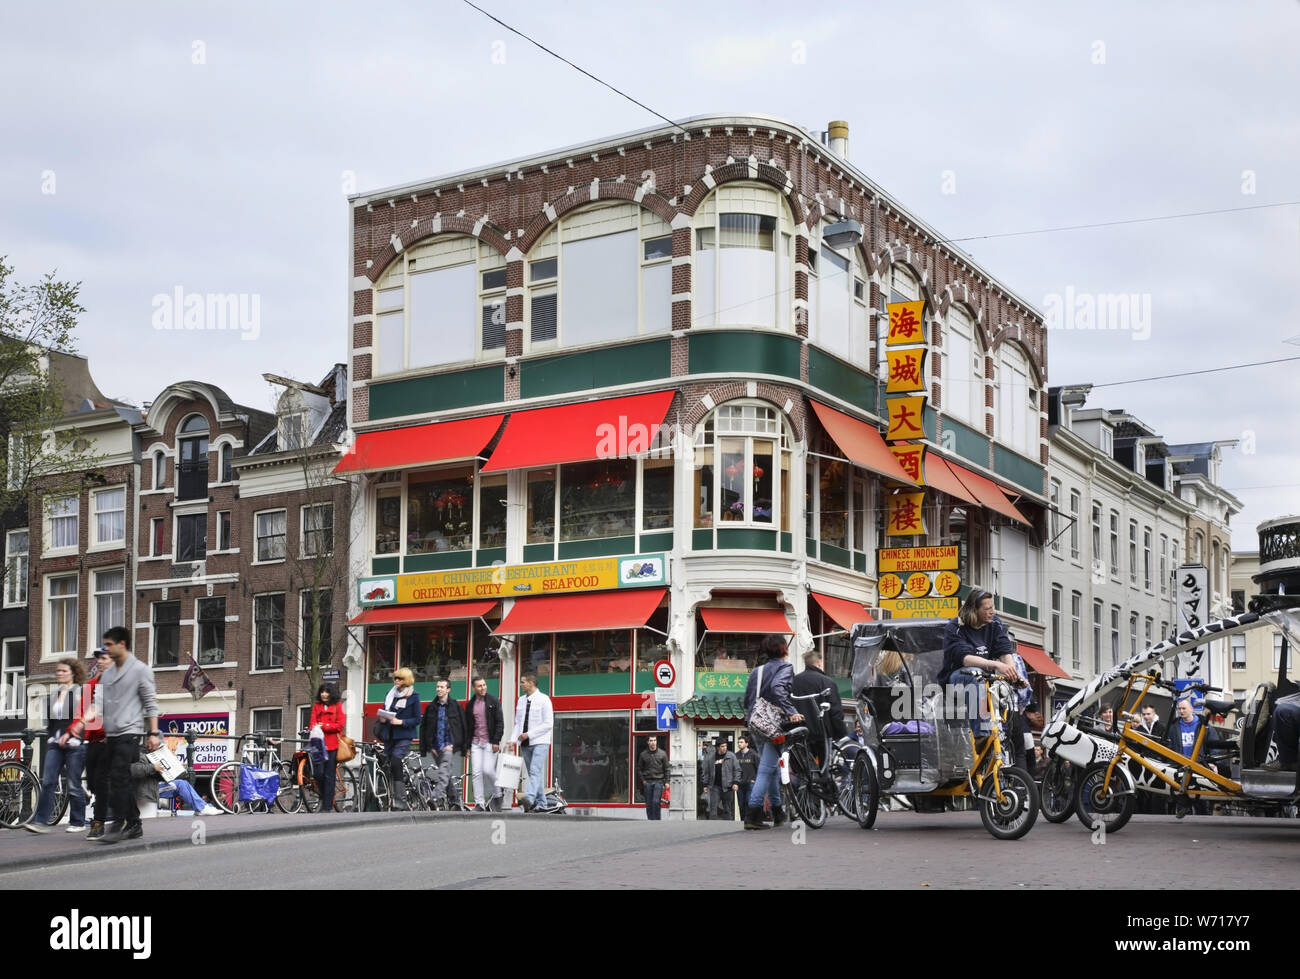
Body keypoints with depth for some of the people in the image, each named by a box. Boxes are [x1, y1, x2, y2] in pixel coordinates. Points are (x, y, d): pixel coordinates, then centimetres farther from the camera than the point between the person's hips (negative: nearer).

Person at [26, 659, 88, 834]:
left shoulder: (81, 692, -2)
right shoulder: (53, 694, 18)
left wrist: (68, 734, -16)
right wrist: (50, 737, 14)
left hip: (74, 743, -6)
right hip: (55, 743, 6)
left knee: (74, 785, -2)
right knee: (48, 782, -6)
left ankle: (78, 822, 8)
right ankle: (41, 821, -9)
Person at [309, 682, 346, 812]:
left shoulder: (337, 706, 7)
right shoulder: (316, 706, 18)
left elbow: (340, 725, -2)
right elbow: (313, 722, 7)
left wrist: (323, 726, -12)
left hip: (332, 744, -3)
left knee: (329, 775, -6)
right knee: (319, 774, -1)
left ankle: (327, 806, -6)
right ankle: (323, 800, 11)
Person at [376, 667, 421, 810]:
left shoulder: (413, 696, 0)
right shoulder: (390, 695, 17)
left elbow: (417, 719, -3)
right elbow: (385, 712, 24)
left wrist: (401, 722, -16)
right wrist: (382, 719, 1)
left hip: (404, 736, -6)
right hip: (389, 735, 6)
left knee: (395, 762, -23)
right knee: (391, 767, 3)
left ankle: (400, 800, -24)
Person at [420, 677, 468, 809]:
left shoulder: (455, 706, 1)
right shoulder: (431, 707, 11)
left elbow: (463, 727, -1)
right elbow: (424, 728, 12)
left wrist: (454, 744, -6)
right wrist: (429, 746, 4)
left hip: (449, 746, -5)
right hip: (436, 747, 5)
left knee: (444, 771, -19)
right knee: (446, 773, 10)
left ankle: (437, 797, -29)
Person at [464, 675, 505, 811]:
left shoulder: (493, 701, 1)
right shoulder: (470, 704, 12)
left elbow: (500, 722, -3)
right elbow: (467, 726, 16)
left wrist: (496, 741, -11)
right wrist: (467, 746, 11)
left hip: (490, 743, -3)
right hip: (475, 743, 3)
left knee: (488, 770, -13)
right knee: (477, 773, -3)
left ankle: (494, 795, 11)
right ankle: (479, 803, -1)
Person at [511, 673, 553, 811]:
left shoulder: (543, 699, -4)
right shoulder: (521, 700, 15)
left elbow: (548, 724, -10)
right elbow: (518, 723, 16)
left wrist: (528, 734, -15)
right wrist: (513, 739, 0)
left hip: (539, 742, -6)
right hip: (525, 743, 6)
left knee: (535, 771, -20)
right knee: (532, 773, 7)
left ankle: (529, 799, -35)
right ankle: (540, 803, 13)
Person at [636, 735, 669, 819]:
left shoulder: (662, 753, 4)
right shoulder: (643, 754, 6)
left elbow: (666, 769, 6)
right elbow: (639, 769, 11)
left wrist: (666, 781, -1)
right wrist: (643, 780, 0)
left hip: (658, 781, -2)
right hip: (647, 782, 2)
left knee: (656, 802, -14)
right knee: (649, 804, 3)